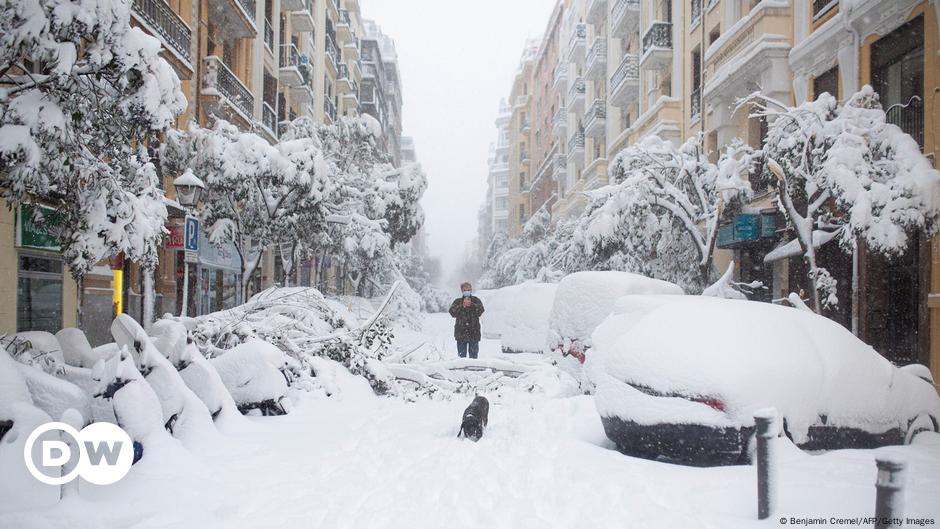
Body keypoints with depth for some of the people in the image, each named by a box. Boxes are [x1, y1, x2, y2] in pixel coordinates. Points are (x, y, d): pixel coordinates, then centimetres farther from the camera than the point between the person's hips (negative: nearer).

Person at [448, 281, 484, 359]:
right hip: (461, 332, 0)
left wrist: (471, 305, -23)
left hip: (474, 332, 0)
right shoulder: (457, 302, 8)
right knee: (462, 354, 3)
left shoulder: (476, 300, 7)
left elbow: (480, 311, -10)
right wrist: (462, 306, -19)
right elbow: (452, 312, -7)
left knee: (473, 354, 2)